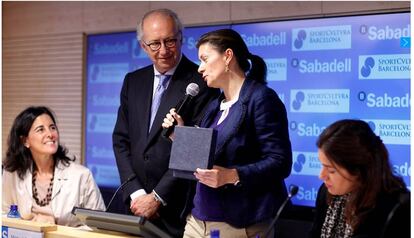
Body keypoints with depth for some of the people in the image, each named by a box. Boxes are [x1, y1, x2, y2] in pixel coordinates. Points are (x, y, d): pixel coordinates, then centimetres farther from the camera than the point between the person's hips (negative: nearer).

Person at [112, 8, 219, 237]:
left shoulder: (201, 83, -9)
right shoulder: (133, 81, 9)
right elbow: (121, 139, 7)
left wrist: (157, 197, -13)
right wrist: (135, 193, -5)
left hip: (180, 208, -5)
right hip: (138, 205, 5)